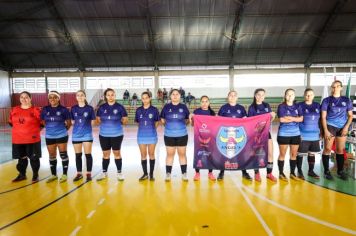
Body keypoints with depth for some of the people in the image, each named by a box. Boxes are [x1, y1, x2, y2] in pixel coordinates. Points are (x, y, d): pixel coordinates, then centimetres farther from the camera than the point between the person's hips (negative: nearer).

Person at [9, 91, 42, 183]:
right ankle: (22, 175, 33)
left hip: (33, 139, -4)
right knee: (21, 158, 16)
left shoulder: (36, 110, -8)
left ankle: (35, 175, 21)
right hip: (18, 140, 4)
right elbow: (11, 122, 18)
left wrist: (35, 130, -6)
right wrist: (19, 129, 10)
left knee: (34, 158, 5)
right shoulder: (14, 110, 6)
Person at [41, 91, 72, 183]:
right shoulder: (45, 109, 2)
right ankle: (53, 175, 27)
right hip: (49, 136, 4)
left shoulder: (63, 109, -8)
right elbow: (43, 122, 14)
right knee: (52, 156, 13)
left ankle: (64, 174, 14)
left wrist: (63, 129, 6)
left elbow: (69, 123, 0)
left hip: (61, 136, -4)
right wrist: (50, 128, 9)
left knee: (63, 155, 2)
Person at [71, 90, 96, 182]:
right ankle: (79, 173, 23)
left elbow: (92, 121, 2)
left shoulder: (89, 108, -4)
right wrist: (78, 127, 1)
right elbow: (72, 121, 11)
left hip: (87, 134, -2)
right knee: (78, 155, 10)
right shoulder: (73, 108, 3)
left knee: (88, 154, 2)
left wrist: (85, 126, -1)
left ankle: (89, 173, 14)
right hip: (76, 135, 3)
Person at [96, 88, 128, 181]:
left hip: (117, 134, -2)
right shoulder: (102, 107, 4)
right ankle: (104, 172, 26)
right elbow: (98, 120, 9)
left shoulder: (120, 107, -3)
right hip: (104, 135, 2)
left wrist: (118, 122, -10)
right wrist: (105, 123, -3)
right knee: (105, 154, 12)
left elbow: (125, 120, 1)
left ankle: (119, 172, 19)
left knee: (117, 153, 8)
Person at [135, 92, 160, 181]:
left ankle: (151, 174, 18)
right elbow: (137, 122, 12)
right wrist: (143, 127, 5)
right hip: (141, 135, 2)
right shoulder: (138, 110, 2)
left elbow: (157, 122, 7)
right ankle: (145, 174, 21)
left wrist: (151, 128, 3)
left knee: (151, 154, 7)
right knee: (143, 155, 8)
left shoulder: (154, 110, -4)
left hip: (152, 135, -2)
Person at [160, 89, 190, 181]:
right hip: (169, 135, 0)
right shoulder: (166, 107, 1)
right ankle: (168, 174, 18)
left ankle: (184, 174, 19)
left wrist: (181, 124, -5)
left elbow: (187, 120, 8)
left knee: (182, 154, 9)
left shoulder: (184, 107, 2)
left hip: (182, 134, 0)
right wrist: (169, 125, 0)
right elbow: (162, 119, 8)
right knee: (170, 154, 8)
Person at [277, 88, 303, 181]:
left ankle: (292, 173, 23)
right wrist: (295, 119, -7)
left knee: (294, 154, 11)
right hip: (283, 134, -4)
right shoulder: (281, 106, -4)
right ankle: (281, 173, 14)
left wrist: (290, 118, -14)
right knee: (282, 154, 4)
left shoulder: (297, 106, 8)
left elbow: (301, 119, -2)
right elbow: (282, 119, -16)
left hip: (296, 133, 4)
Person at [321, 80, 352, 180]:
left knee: (340, 150, 8)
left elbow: (350, 115, 10)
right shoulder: (327, 100, 0)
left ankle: (340, 171, 20)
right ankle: (326, 171, 7)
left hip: (342, 127, 3)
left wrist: (346, 127, -5)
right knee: (327, 149, -2)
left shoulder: (346, 100, 8)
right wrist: (325, 130, -9)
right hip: (330, 126, -2)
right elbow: (323, 117, -2)